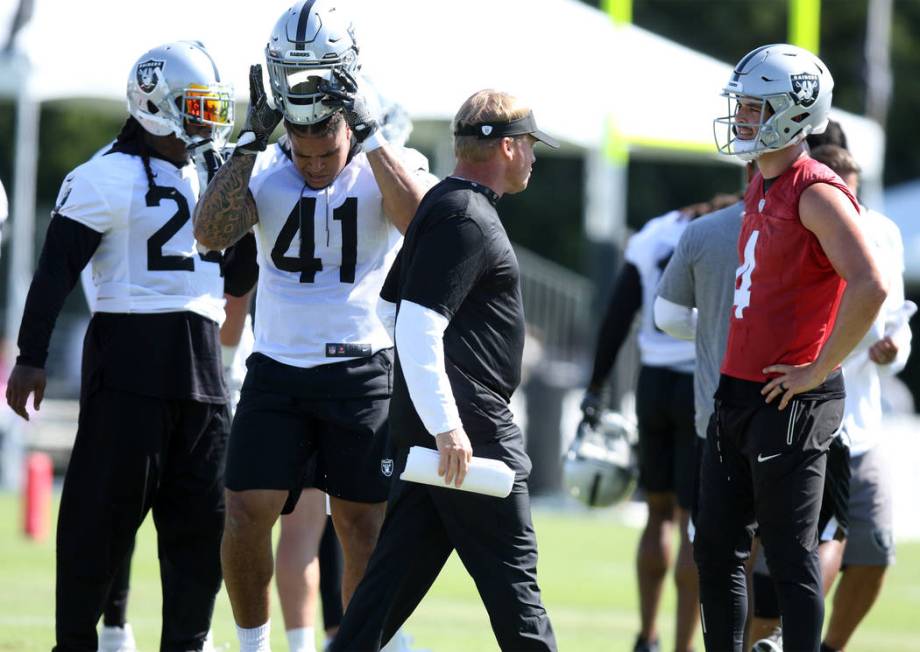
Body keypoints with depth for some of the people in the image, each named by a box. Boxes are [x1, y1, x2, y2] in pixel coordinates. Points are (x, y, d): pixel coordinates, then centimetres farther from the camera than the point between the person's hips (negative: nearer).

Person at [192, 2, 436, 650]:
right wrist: (252, 139, -16)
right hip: (276, 373, 2)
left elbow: (420, 218, -25)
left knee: (361, 524, 2)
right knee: (248, 514, -5)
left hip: (361, 373, -2)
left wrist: (369, 132, -25)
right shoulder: (265, 170, 3)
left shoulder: (389, 165, -2)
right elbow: (211, 233, -14)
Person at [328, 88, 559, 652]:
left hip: (428, 427, 10)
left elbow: (398, 301, 24)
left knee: (399, 567, 8)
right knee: (510, 573, -3)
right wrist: (447, 429, -25)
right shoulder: (468, 220, -14)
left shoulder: (441, 206, 17)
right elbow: (418, 328, -22)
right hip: (467, 430, -10)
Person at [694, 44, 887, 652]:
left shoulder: (816, 193, -16)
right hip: (740, 391, 10)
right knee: (716, 547, 12)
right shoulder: (762, 186, 13)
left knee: (789, 555, -3)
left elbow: (870, 287, -28)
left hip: (789, 402, -10)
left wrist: (818, 371, -20)